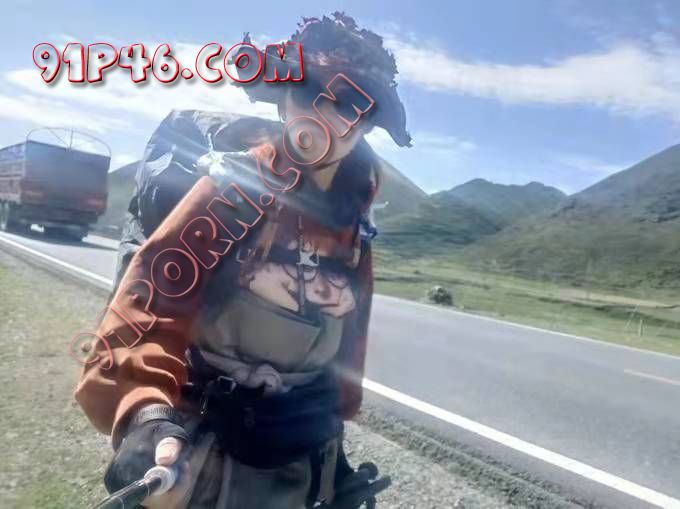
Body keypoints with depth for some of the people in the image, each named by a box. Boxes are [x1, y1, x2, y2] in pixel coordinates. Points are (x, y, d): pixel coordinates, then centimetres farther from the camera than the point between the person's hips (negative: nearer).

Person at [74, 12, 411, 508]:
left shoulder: (353, 222, 2)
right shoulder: (237, 184, -14)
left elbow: (348, 333, 9)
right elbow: (151, 294, -23)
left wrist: (335, 432, 15)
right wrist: (146, 412, -38)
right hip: (203, 439, -5)